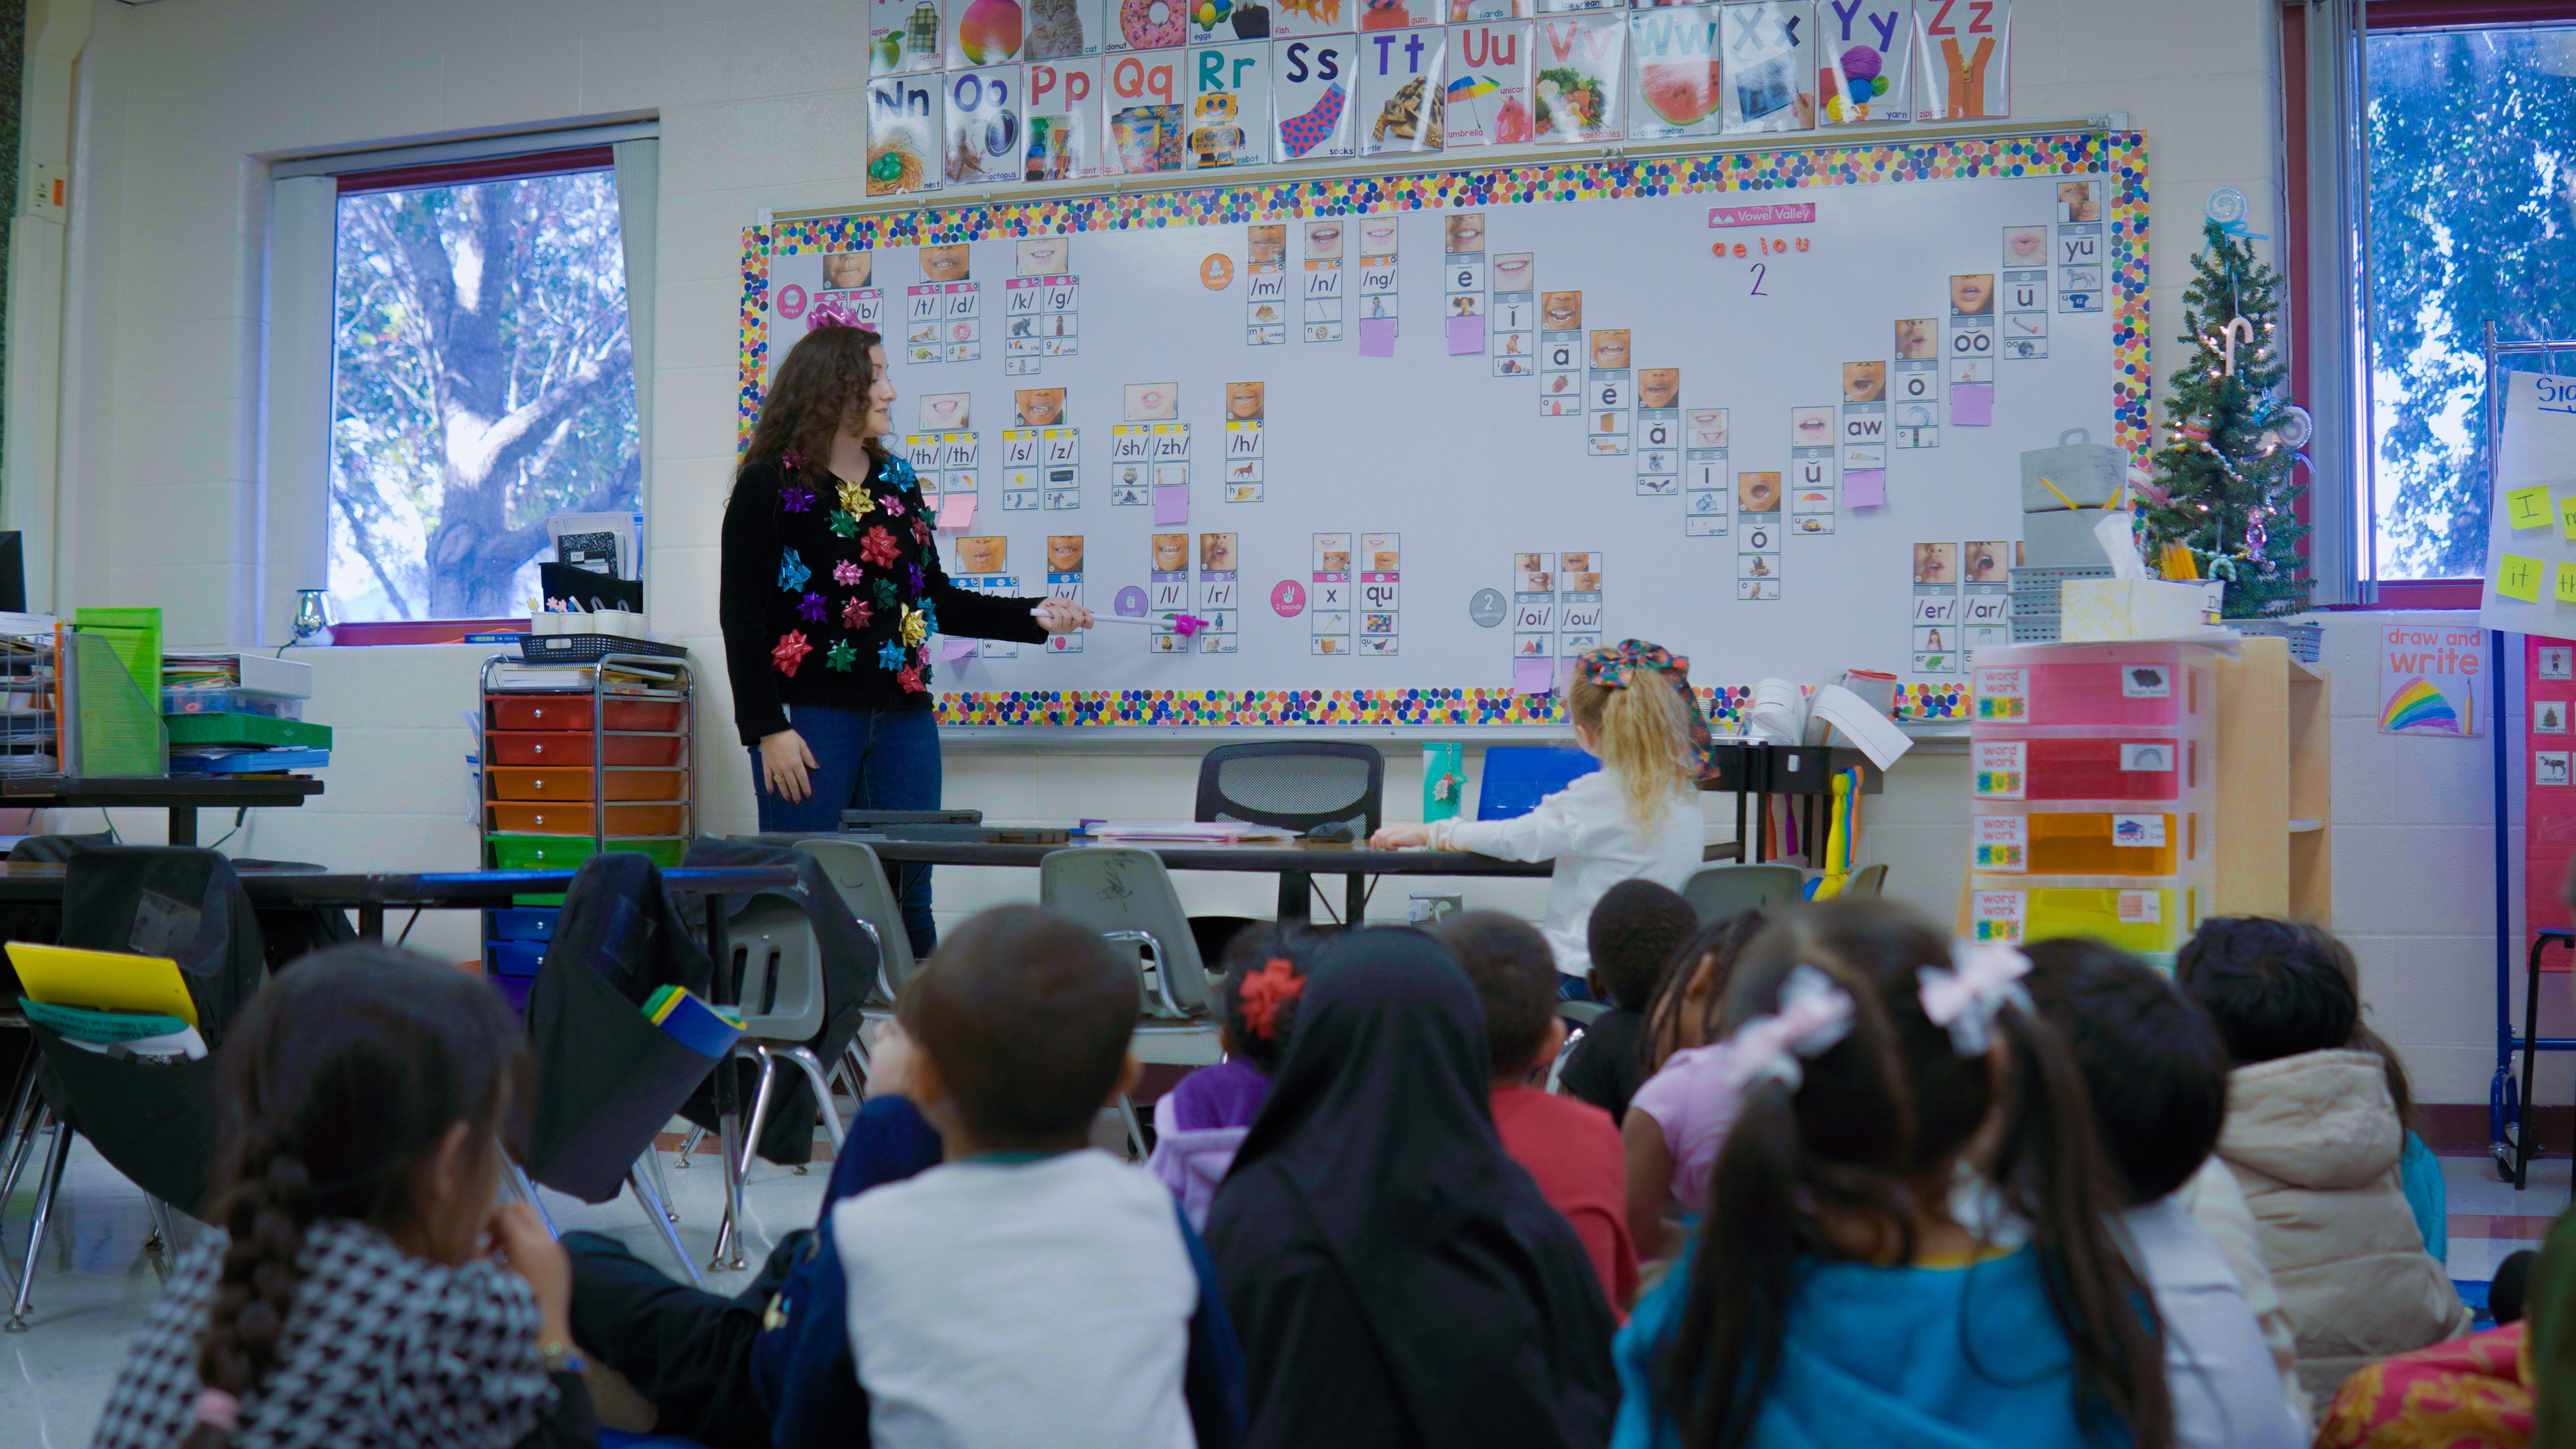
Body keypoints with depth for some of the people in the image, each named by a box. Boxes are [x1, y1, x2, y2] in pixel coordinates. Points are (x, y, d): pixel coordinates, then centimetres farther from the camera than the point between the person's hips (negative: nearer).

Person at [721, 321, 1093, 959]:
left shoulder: (898, 482, 14)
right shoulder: (770, 485, -4)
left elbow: (934, 600, 18)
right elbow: (741, 616, -7)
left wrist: (1034, 617, 9)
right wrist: (766, 728, -13)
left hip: (903, 716, 6)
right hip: (811, 715, -5)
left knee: (907, 894, 7)